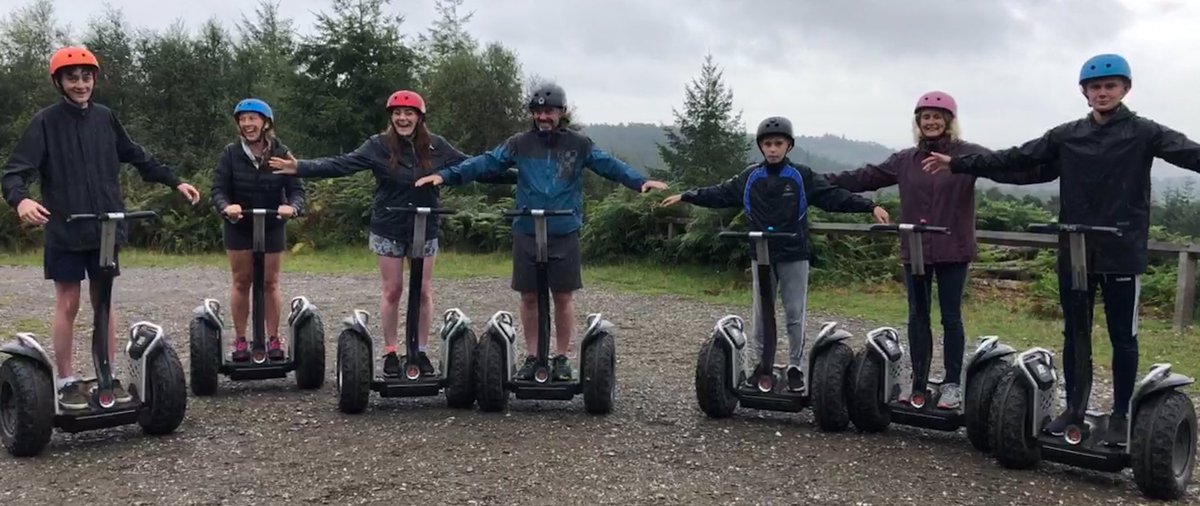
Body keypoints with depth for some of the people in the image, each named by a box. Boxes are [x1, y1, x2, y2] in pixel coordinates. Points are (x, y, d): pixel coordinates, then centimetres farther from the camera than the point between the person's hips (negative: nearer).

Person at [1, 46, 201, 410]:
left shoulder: (105, 117, 6)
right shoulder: (45, 122, -6)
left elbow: (137, 157, 18)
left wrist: (175, 182, 16)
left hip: (105, 228, 3)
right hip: (64, 231, -3)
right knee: (68, 304, 3)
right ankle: (66, 382, 14)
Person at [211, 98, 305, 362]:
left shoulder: (281, 153, -11)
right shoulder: (231, 153, -9)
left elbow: (297, 188, -13)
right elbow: (218, 189, -13)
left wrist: (292, 206, -35)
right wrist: (227, 207, -35)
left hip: (272, 226, 0)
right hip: (239, 226, 1)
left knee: (270, 283, 6)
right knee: (241, 282, 7)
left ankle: (273, 339, 15)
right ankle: (240, 340, 15)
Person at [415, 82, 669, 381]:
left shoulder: (579, 145, 2)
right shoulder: (520, 144, 3)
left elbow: (609, 165, -5)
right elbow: (486, 163, -2)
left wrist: (640, 182, -20)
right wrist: (446, 175, -12)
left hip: (565, 236, -1)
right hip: (526, 235, 1)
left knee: (563, 297, 6)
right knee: (529, 297, 7)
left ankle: (562, 358, 20)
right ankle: (532, 357, 21)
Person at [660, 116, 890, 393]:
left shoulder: (802, 177, -3)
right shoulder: (749, 177, 3)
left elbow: (834, 196, -8)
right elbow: (720, 194, 8)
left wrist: (870, 207, -17)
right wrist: (686, 196, 4)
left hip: (794, 256, -2)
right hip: (762, 256, 2)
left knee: (795, 314, 4)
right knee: (762, 315, 9)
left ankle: (795, 366, 17)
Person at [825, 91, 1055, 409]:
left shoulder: (968, 155, -4)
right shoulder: (905, 160, 8)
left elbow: (1009, 169, -14)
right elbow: (866, 177, 11)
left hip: (952, 250, -4)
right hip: (915, 250, 4)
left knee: (951, 317, 4)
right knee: (917, 316, 10)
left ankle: (952, 384, 15)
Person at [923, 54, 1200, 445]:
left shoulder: (1143, 133, -1)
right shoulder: (1066, 136, 7)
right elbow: (1017, 158, 7)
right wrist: (958, 164, 3)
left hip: (1122, 252, -3)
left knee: (1123, 337, 7)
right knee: (1075, 334, 10)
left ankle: (1120, 415, 19)